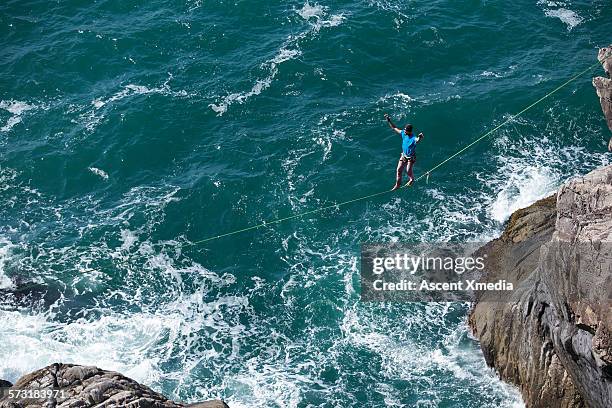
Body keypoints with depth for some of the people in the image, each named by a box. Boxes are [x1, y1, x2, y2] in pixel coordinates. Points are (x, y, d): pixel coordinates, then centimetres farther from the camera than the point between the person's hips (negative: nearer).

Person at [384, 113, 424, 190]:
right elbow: (394, 128, 2)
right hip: (404, 155, 6)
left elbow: (418, 140, -54)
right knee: (399, 170, 6)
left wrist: (420, 138, -78)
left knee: (408, 171, -2)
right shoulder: (403, 133, -10)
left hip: (411, 157, -6)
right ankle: (397, 184, 20)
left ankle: (411, 179, 32)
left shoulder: (414, 138, -29)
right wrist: (389, 121, -3)